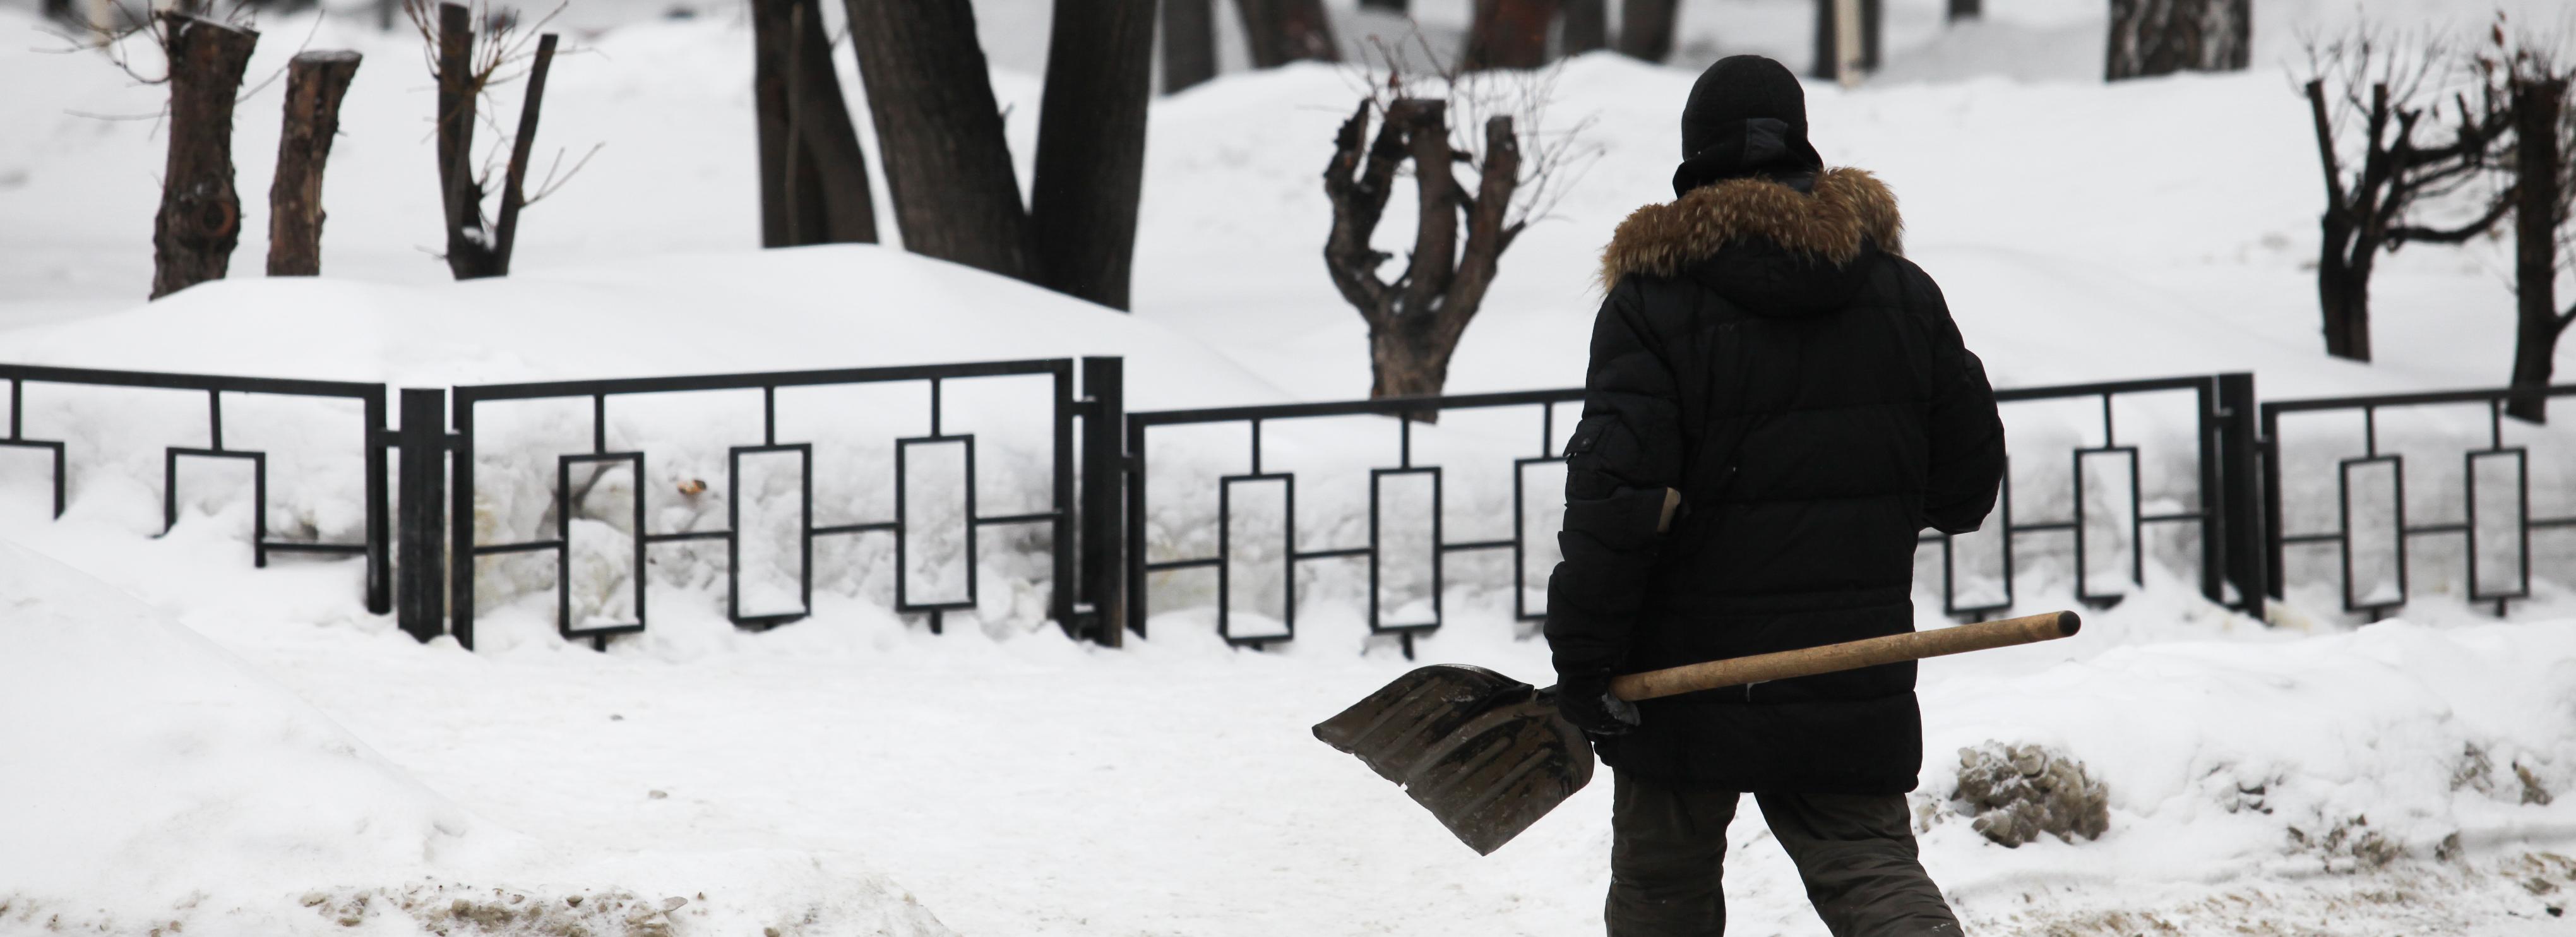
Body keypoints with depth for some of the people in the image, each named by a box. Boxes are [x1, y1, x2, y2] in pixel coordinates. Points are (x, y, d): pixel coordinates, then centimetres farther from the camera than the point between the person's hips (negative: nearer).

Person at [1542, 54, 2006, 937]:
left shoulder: (1654, 297, -10)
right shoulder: (1902, 291, 4)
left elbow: (1614, 494, -18)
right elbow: (1968, 477, 11)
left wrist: (1584, 659, -11)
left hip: (1688, 674, -3)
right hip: (1855, 687, 3)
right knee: (1868, 862, 3)